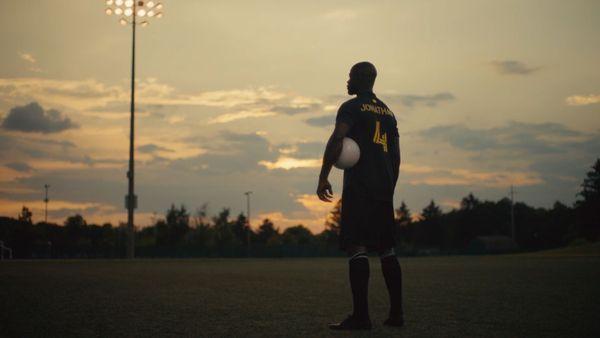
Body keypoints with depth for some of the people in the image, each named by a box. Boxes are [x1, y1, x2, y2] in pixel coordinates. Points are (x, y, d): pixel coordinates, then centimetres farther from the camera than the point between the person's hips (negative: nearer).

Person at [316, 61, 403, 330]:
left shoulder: (351, 107, -2)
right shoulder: (388, 112, 21)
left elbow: (336, 141, -17)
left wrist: (323, 177, -16)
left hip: (359, 188, -7)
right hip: (384, 189, 8)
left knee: (356, 248, -10)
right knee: (386, 250, 12)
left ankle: (361, 316, -15)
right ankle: (396, 313, 12)